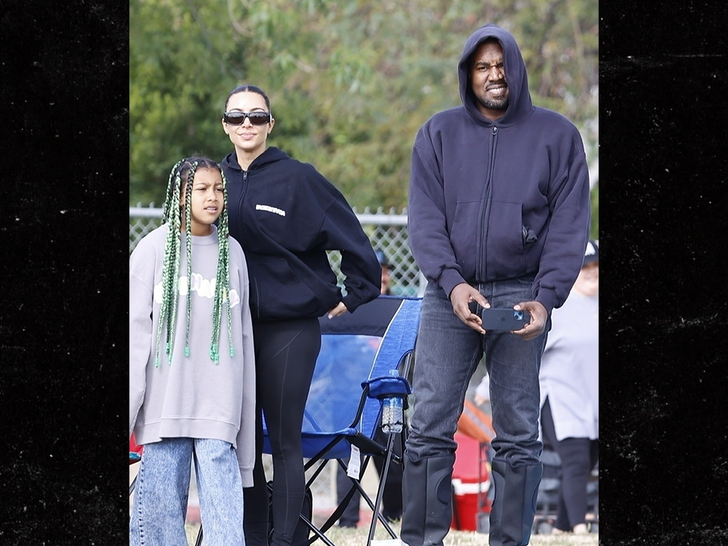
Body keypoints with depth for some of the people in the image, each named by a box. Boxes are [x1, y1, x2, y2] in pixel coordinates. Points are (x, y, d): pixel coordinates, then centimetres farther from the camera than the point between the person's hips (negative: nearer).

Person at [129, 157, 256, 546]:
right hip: (166, 395, -1)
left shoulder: (232, 252, 11)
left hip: (218, 403, 1)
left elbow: (242, 333, 12)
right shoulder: (154, 248, 4)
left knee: (223, 499, -7)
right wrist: (131, 399, -4)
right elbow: (136, 328, 2)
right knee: (161, 489, 0)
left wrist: (242, 406, 9)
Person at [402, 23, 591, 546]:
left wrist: (547, 297, -10)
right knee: (430, 426, -4)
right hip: (449, 293, 1)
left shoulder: (556, 134, 6)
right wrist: (451, 282, -14)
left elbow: (569, 224, 2)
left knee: (519, 434, 1)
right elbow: (425, 218, 2)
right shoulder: (439, 134, 9)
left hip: (520, 295, -1)